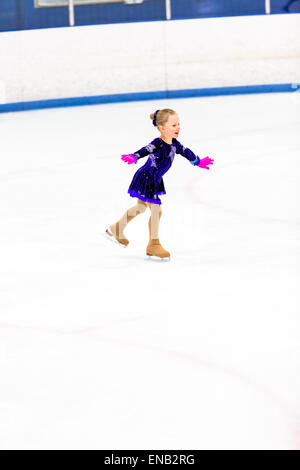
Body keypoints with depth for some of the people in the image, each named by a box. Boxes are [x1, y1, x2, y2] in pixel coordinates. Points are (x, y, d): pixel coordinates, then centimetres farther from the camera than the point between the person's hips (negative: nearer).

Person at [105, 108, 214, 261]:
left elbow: (185, 152, 19)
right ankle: (153, 245, 4)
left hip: (154, 180, 9)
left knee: (140, 208, 25)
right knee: (156, 210, -10)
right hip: (145, 178, -9)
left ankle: (116, 229, 45)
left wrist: (198, 162, 37)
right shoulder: (157, 144, -28)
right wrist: (134, 157, -68)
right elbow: (145, 150, -47)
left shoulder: (174, 143, -1)